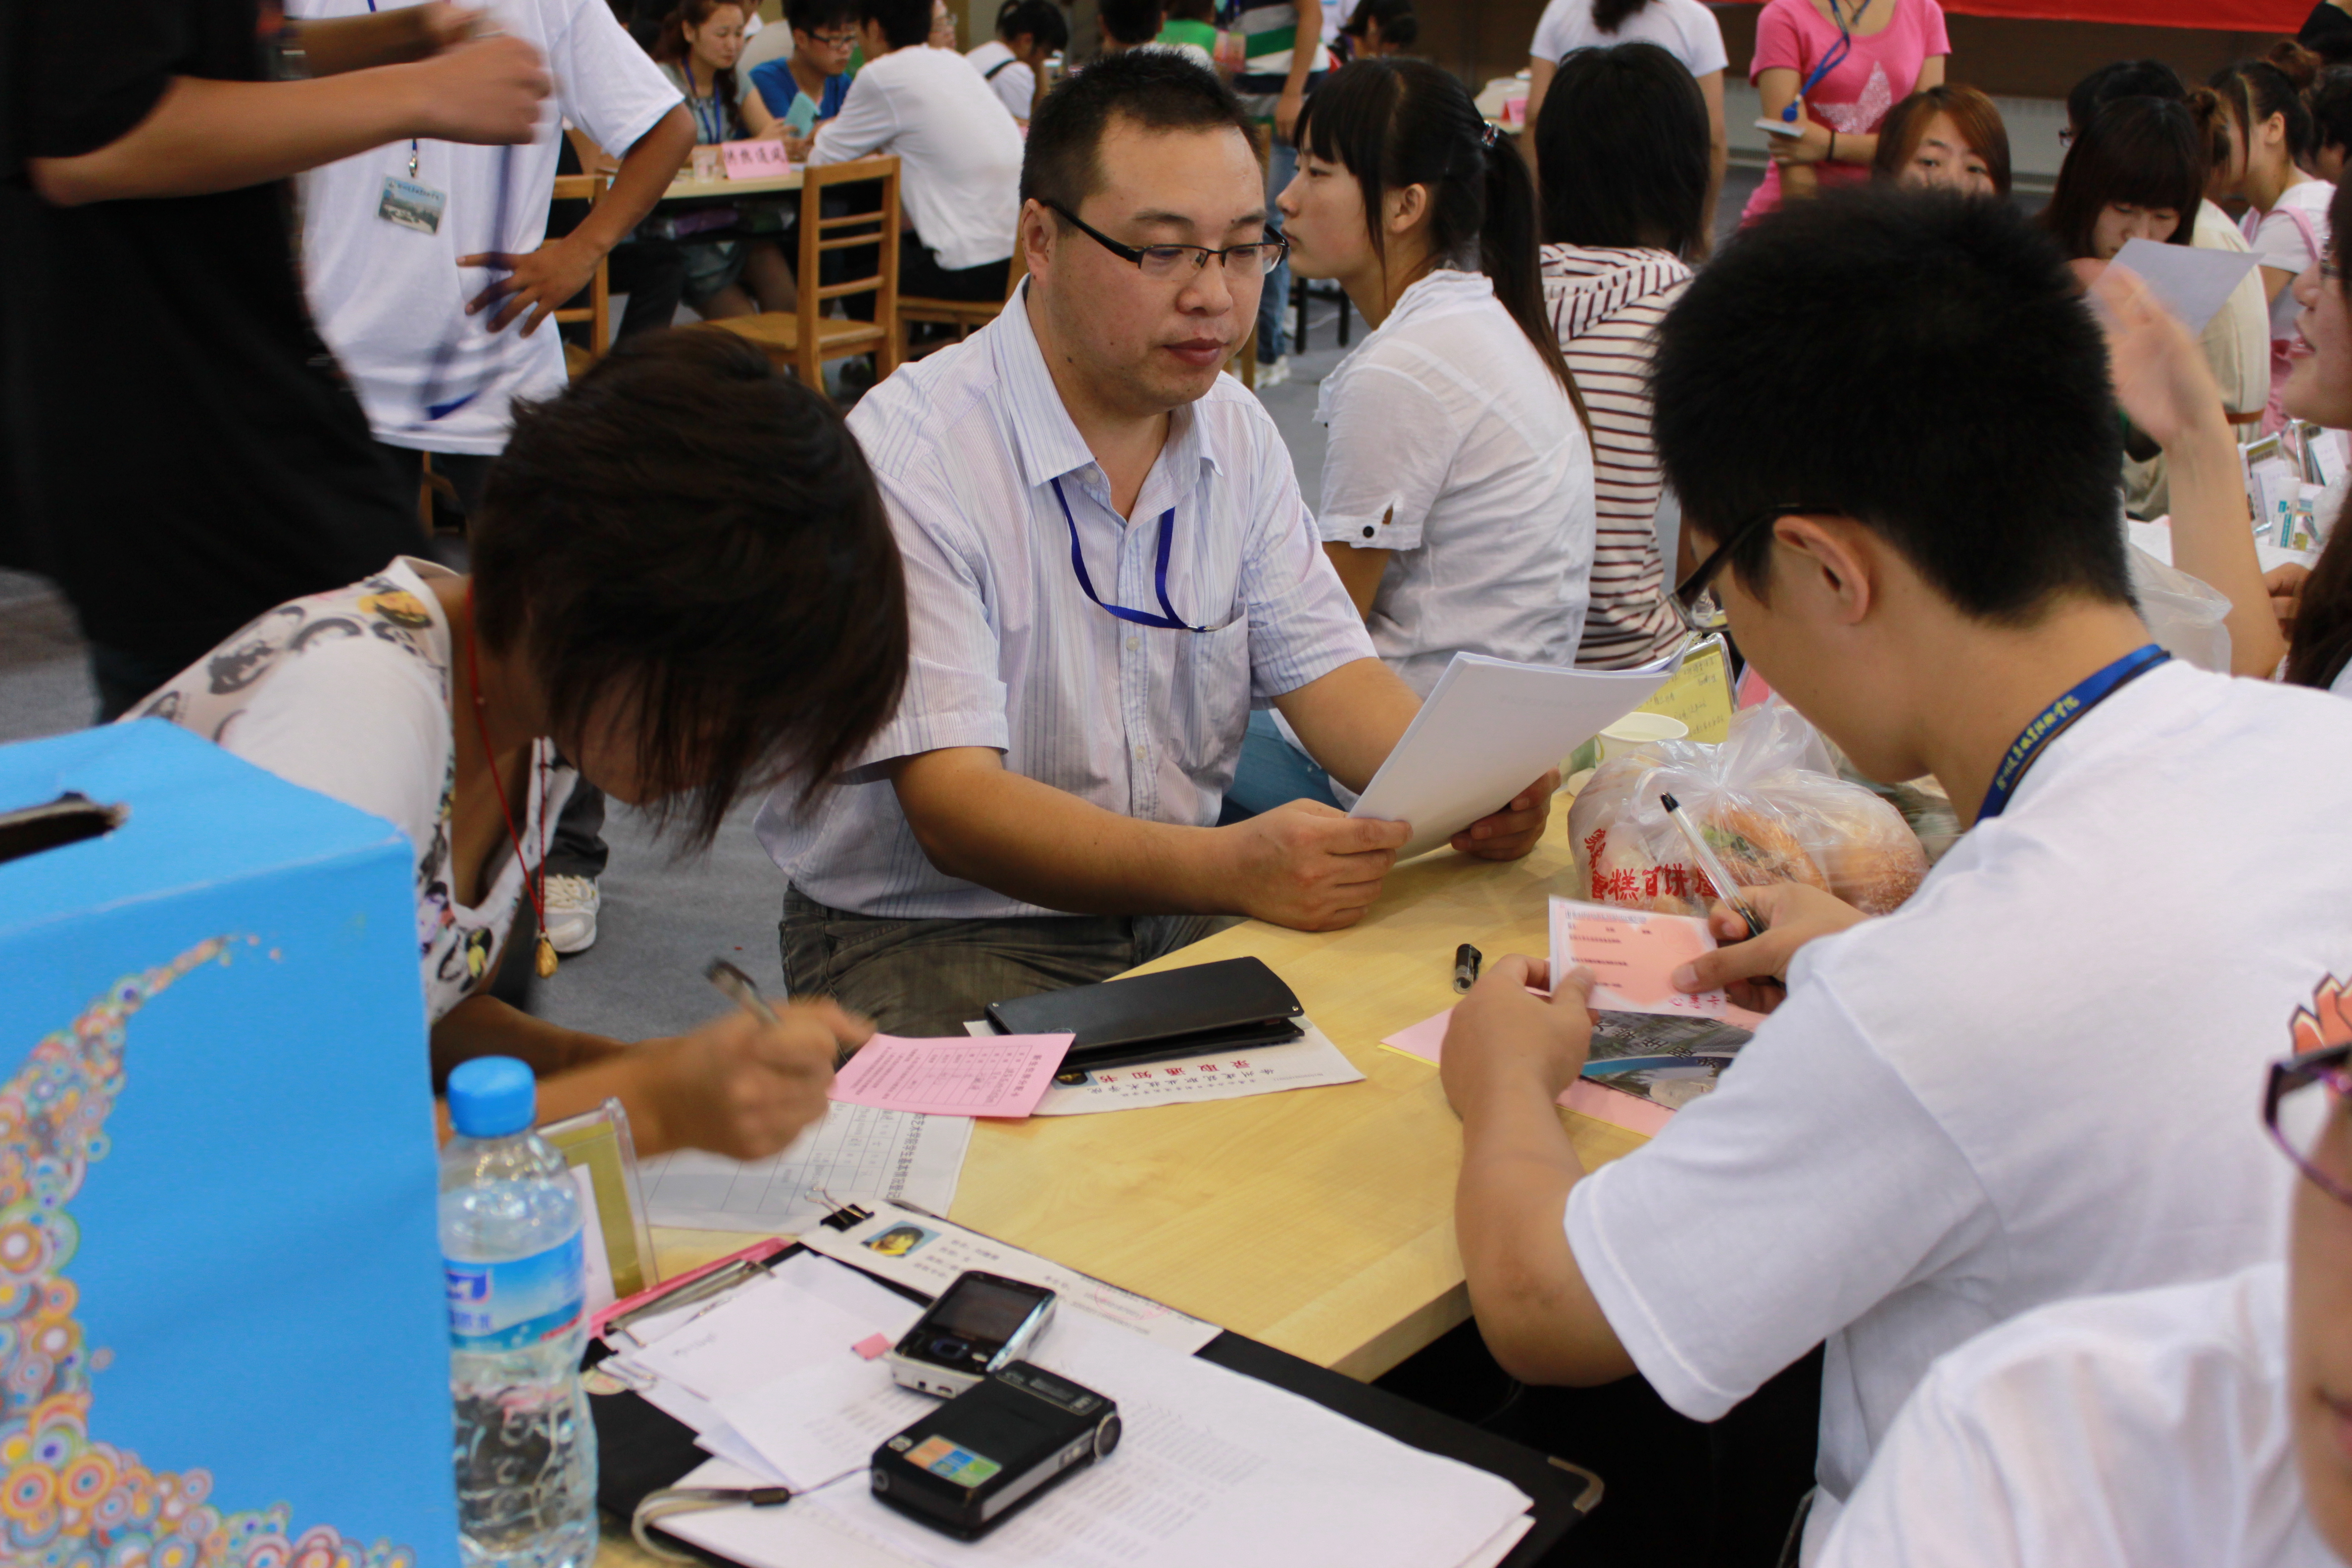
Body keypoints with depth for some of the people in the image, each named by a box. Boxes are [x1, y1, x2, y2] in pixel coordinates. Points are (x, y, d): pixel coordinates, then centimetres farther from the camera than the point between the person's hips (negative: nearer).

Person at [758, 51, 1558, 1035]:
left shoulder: (1237, 435, 5)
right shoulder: (907, 457, -19)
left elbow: (1324, 671, 4)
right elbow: (952, 806, -26)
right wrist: (1233, 868, -40)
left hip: (1178, 915, 6)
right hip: (928, 937, -6)